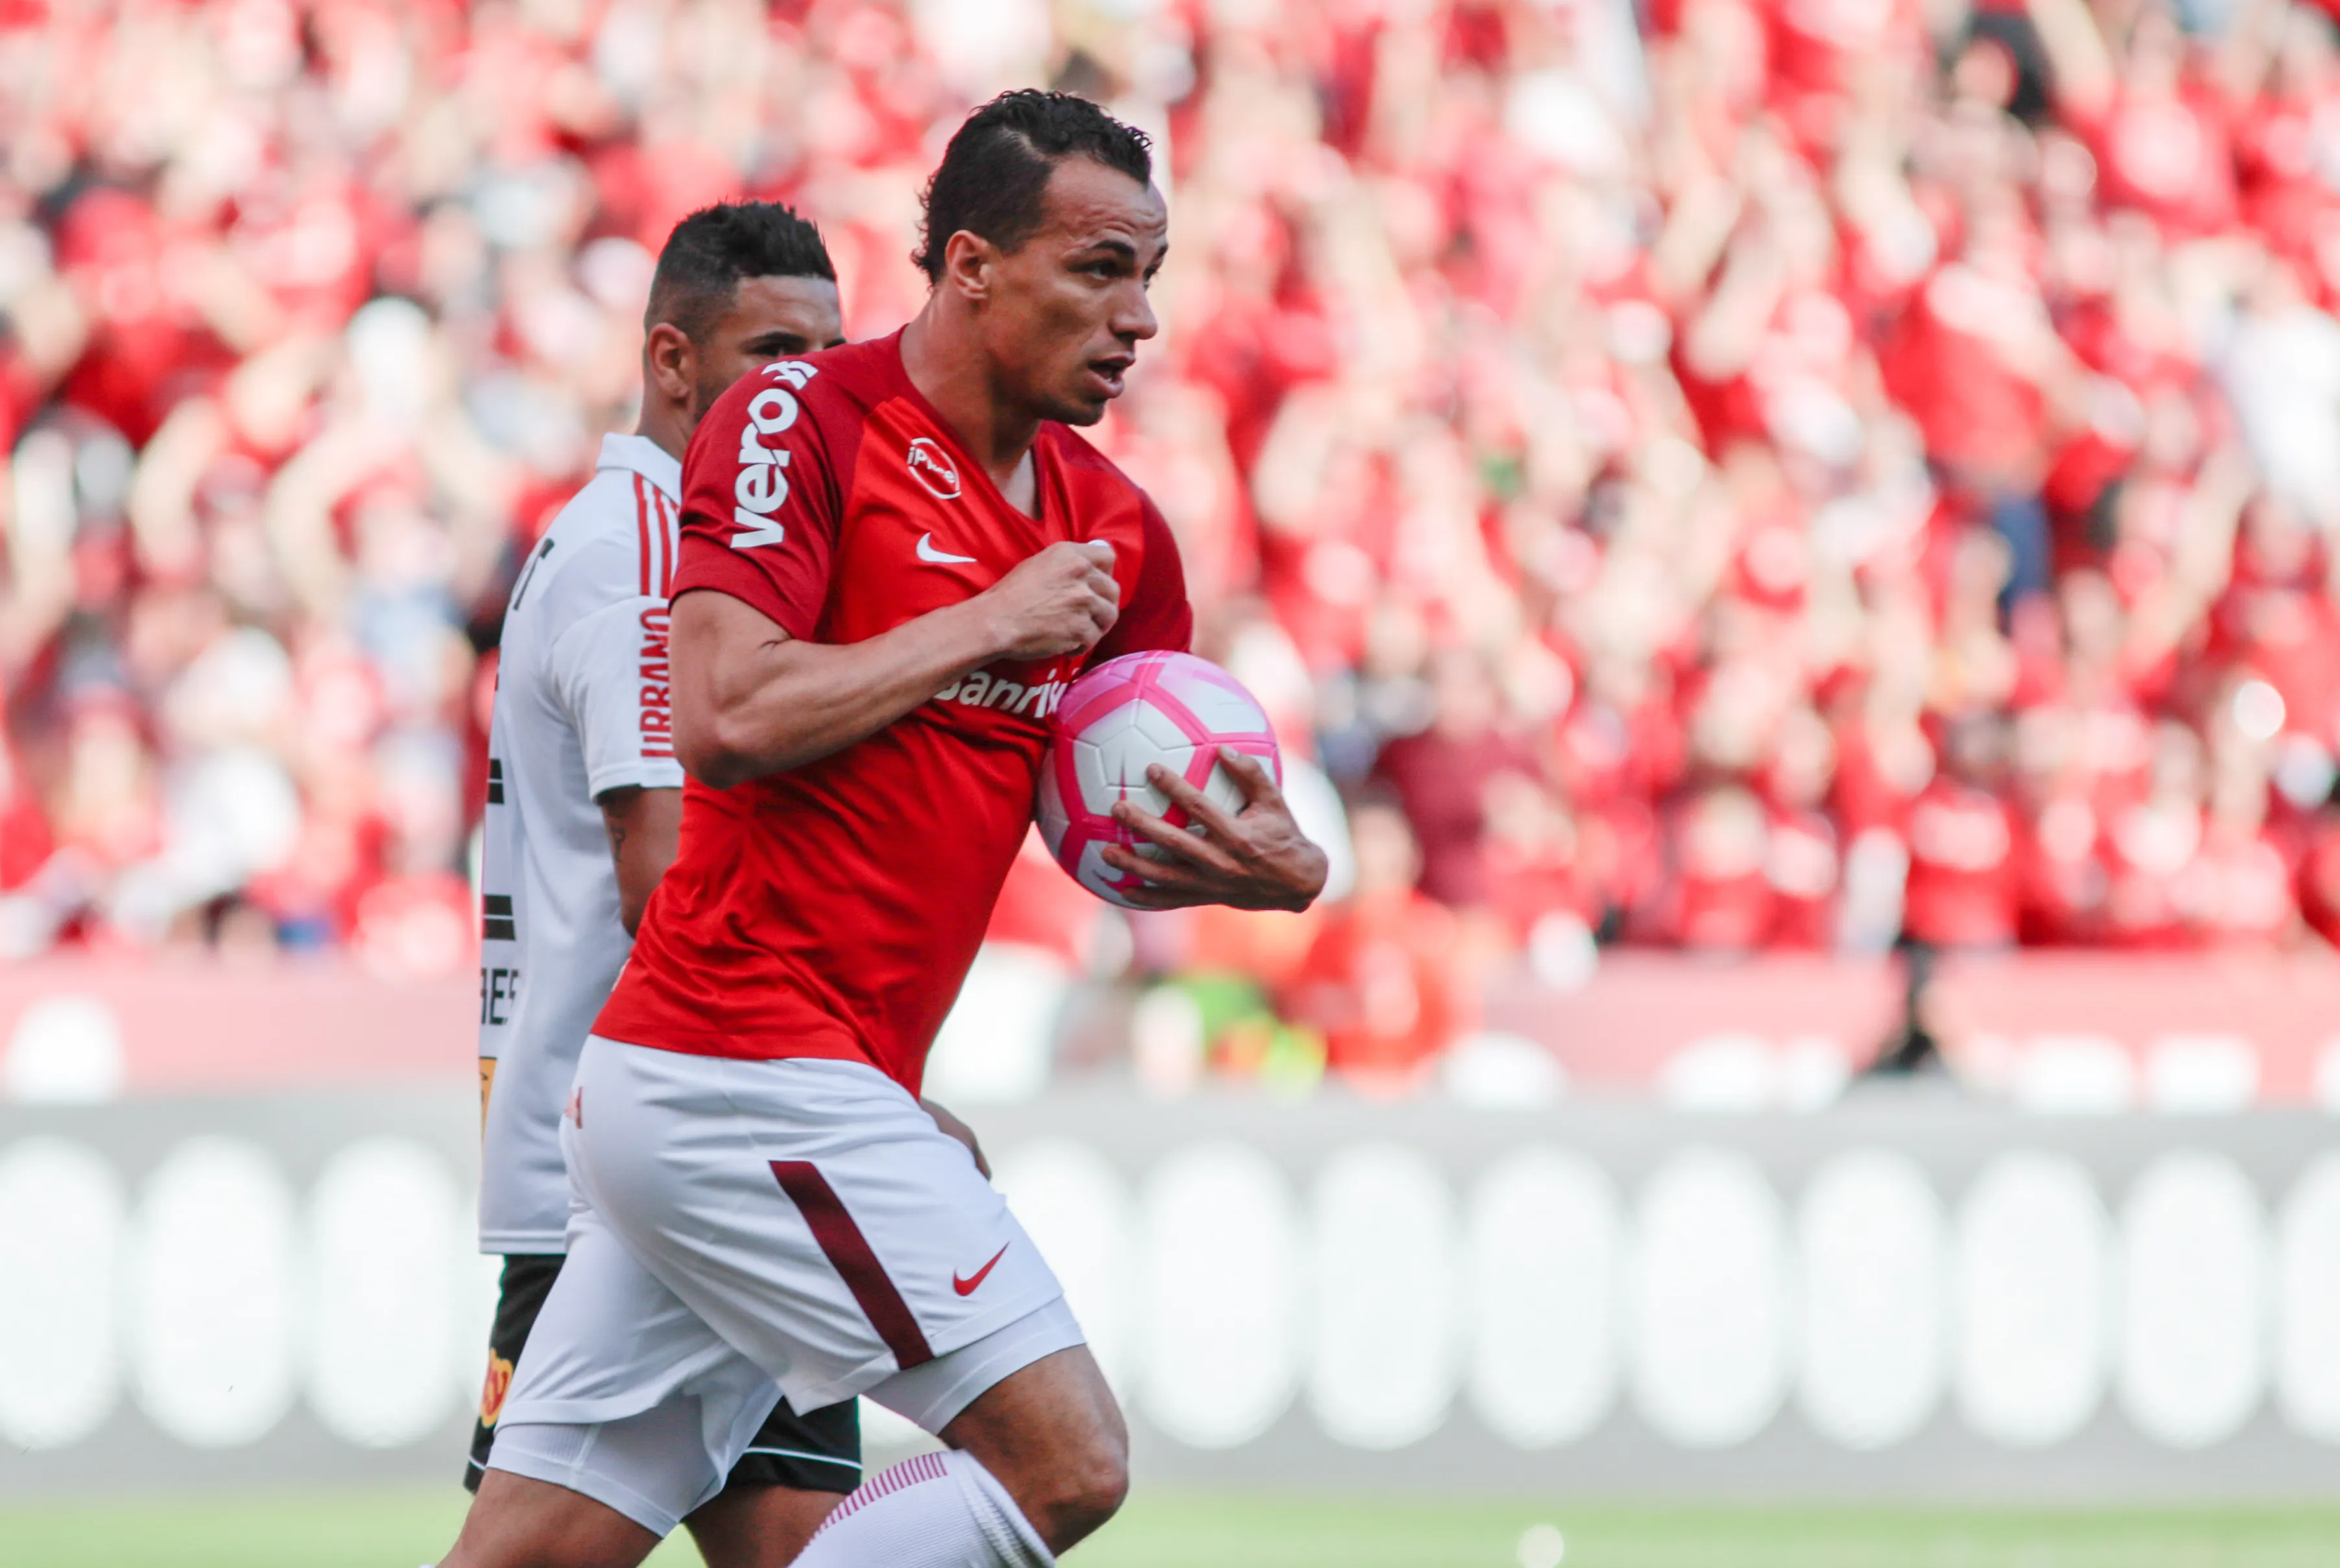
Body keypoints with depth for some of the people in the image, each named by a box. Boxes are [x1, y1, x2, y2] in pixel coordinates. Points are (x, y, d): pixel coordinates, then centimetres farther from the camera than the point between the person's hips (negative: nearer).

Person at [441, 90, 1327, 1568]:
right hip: (752, 1075, -8)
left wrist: (1271, 865, -1)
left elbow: (1124, 841, 21)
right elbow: (729, 717, -20)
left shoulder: (1114, 527, 14)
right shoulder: (803, 421, -8)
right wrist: (991, 623, -11)